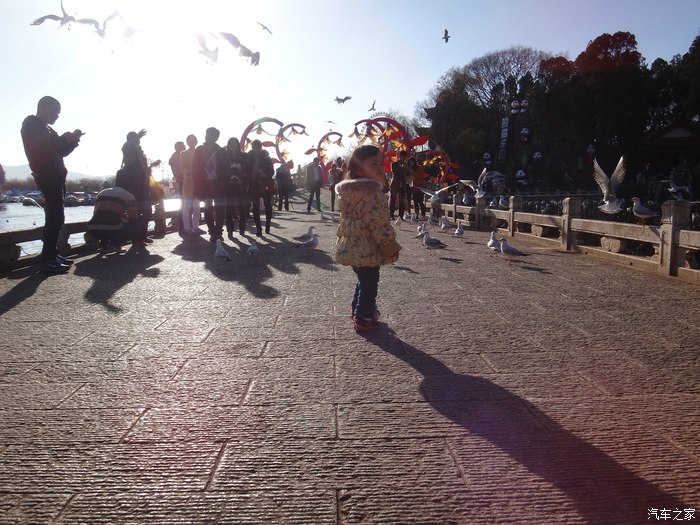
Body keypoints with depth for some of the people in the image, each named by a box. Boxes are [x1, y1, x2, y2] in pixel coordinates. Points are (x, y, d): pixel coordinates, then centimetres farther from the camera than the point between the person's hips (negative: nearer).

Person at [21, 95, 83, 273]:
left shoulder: (44, 127, 23)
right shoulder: (32, 125, -5)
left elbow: (59, 151, 22)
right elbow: (42, 149, -20)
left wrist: (71, 139, 6)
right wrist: (65, 140, -14)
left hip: (54, 177, 10)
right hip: (48, 177, -10)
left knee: (54, 217, 12)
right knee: (55, 218, -15)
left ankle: (52, 254, 18)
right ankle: (47, 260, -17)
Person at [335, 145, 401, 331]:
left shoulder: (350, 191, 9)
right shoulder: (372, 193, -22)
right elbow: (379, 225, -23)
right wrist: (391, 247, -13)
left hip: (352, 247, 10)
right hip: (367, 250, -9)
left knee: (363, 281, 27)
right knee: (369, 284, 6)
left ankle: (357, 309, 43)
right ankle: (364, 319, 18)